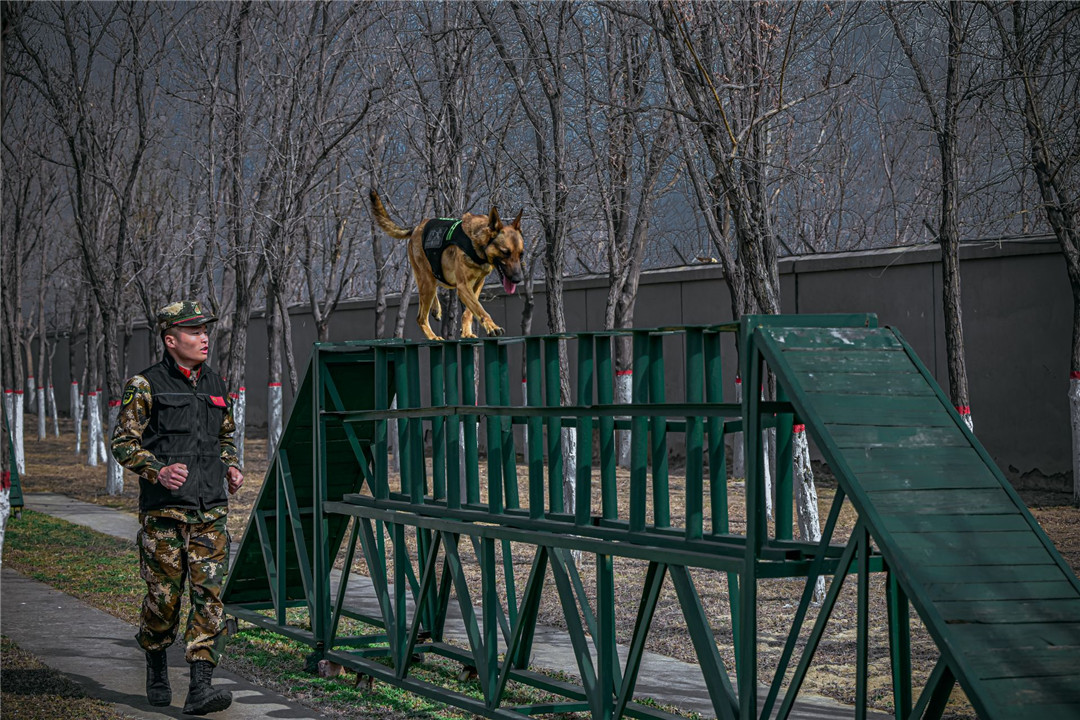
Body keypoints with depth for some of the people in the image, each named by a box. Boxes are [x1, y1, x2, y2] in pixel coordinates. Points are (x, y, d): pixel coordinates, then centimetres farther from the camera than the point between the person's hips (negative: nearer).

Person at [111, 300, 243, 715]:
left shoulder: (215, 385, 14)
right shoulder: (145, 386, -4)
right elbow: (123, 442, -5)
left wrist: (231, 467, 7)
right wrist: (158, 471, -20)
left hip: (211, 510, 4)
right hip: (164, 511, -4)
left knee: (209, 593, -7)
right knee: (164, 595, 2)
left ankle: (200, 688, -9)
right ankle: (156, 669, 28)